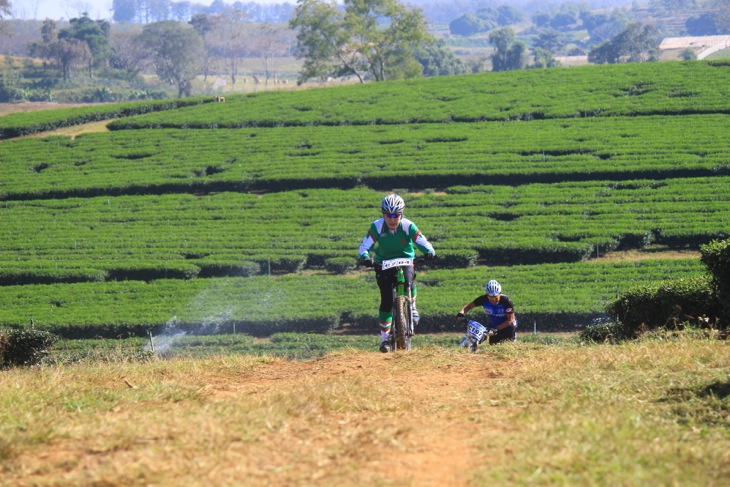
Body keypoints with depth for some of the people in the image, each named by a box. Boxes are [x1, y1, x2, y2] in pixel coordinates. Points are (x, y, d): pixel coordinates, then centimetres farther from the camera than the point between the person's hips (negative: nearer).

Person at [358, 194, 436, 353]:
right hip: (384, 264, 0)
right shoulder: (377, 227, -14)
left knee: (408, 280, -35)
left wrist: (430, 252, -36)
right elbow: (364, 246, -13)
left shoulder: (408, 226, -15)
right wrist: (365, 257, -34)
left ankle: (412, 307, -3)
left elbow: (423, 242, -14)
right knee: (386, 301, -9)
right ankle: (385, 339, 0)